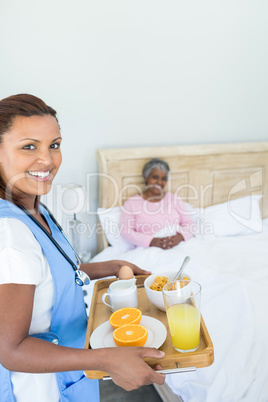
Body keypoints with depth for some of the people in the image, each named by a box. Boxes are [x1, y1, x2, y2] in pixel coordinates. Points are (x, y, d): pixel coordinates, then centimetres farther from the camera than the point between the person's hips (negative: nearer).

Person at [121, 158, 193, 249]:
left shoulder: (175, 199, 15)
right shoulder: (131, 203, 6)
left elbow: (188, 223, 8)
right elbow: (127, 231, -2)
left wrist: (179, 237, -15)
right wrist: (151, 241, -17)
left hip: (178, 247, 3)